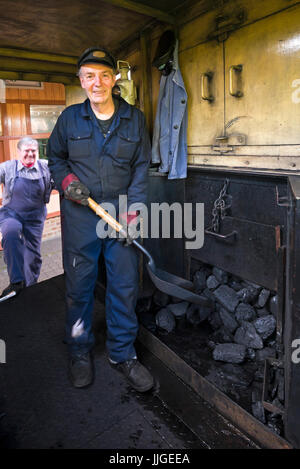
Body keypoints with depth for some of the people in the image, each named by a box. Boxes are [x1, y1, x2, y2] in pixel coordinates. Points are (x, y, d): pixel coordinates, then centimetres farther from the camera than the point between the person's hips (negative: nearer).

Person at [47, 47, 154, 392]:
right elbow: (54, 157, 15)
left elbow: (141, 167, 3)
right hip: (79, 212, 0)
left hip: (120, 211, 1)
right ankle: (80, 351, 27)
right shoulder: (70, 117, 5)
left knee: (125, 284, 4)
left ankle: (122, 353, 23)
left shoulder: (134, 118, 5)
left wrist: (132, 211, -7)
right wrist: (66, 181, -7)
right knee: (79, 284, 6)